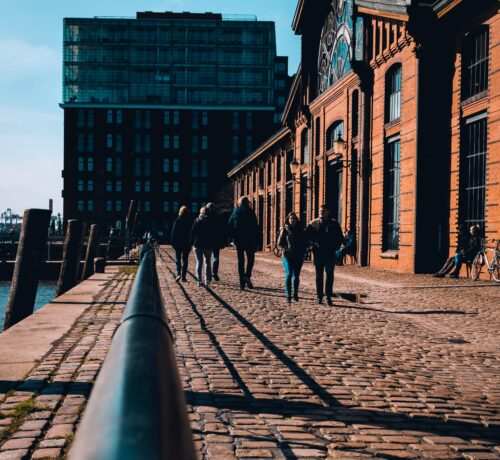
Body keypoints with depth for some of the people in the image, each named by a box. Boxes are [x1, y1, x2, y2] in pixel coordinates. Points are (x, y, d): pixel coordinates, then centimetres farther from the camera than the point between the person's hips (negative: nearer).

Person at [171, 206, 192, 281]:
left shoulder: (177, 220, -6)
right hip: (187, 243, 1)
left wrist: (173, 242, 0)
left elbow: (173, 232, -5)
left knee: (178, 258, 10)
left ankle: (178, 273, -8)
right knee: (185, 259, 7)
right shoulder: (190, 221, -3)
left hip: (178, 243, -1)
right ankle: (183, 276, 5)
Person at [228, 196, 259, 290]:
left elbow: (230, 225, 6)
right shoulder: (250, 212, -5)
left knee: (240, 260, 9)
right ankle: (247, 276, -12)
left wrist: (233, 237, 11)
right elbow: (255, 227, -8)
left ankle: (242, 282, 6)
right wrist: (256, 240, -5)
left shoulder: (235, 211, 6)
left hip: (238, 239, 3)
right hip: (248, 239, -3)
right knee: (250, 258, 10)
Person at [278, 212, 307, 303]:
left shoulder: (300, 230, 9)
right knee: (289, 275, -11)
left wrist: (303, 252, 0)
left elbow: (304, 242, 14)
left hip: (298, 257, 2)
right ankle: (288, 296, -8)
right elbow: (279, 243, 4)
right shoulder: (284, 230, 3)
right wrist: (283, 249, -15)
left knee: (296, 276, 6)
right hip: (288, 256, -2)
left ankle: (295, 295, 21)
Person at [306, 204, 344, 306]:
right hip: (318, 253, 1)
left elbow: (340, 238, 10)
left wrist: (335, 247, -3)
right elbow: (307, 235, 9)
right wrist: (314, 243, -5)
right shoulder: (313, 224, 6)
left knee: (330, 275, -5)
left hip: (330, 254, -1)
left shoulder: (334, 224, 5)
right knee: (319, 275, 5)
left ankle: (329, 297, -2)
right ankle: (320, 297, 10)